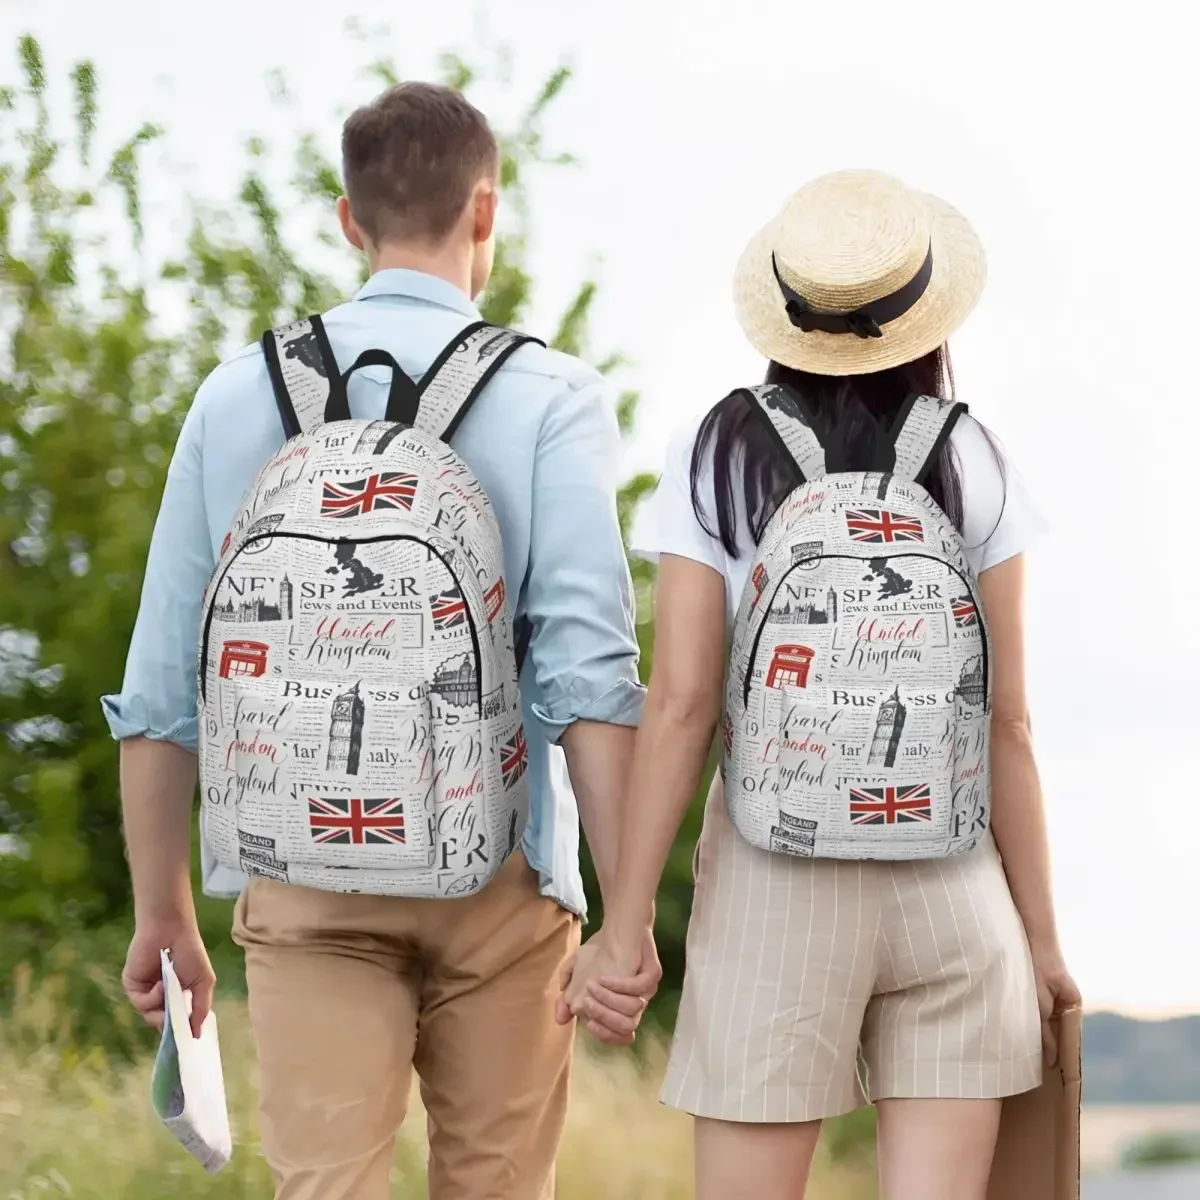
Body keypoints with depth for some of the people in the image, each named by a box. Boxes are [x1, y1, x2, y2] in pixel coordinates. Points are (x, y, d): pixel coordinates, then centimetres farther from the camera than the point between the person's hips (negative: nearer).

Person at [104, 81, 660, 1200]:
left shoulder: (239, 394, 6)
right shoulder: (550, 397, -2)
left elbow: (159, 686, 6)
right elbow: (589, 666, -12)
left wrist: (162, 913, 15)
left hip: (304, 875, 1)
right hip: (496, 875, -1)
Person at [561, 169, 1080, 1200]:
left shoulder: (717, 459, -1)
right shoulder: (972, 468, 1)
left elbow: (681, 705, -6)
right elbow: (1006, 721, 1)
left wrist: (625, 923, -3)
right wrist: (1041, 931, 8)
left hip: (776, 880, -1)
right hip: (953, 883, 1)